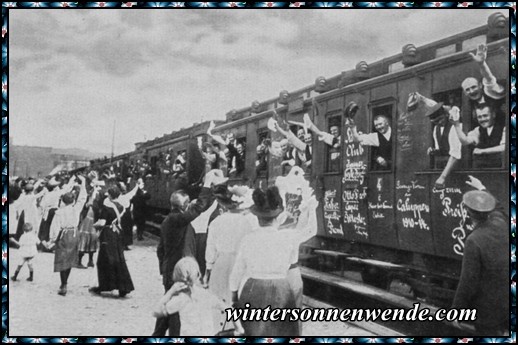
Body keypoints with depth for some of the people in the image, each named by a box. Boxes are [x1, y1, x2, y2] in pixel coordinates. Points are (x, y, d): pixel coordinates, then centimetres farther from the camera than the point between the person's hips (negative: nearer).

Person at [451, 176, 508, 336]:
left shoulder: (474, 241, -25)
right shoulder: (500, 224, -5)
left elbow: (468, 282, -21)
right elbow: (495, 209, 21)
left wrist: (456, 310, -9)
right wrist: (482, 189, 37)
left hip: (488, 308, -6)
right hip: (506, 302, 6)